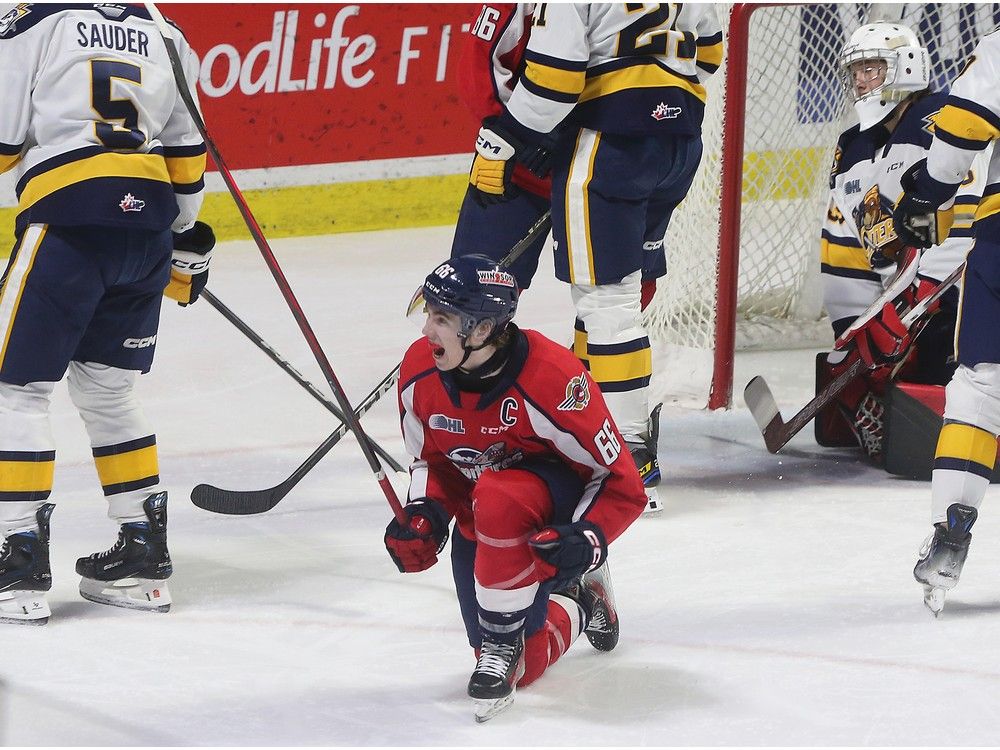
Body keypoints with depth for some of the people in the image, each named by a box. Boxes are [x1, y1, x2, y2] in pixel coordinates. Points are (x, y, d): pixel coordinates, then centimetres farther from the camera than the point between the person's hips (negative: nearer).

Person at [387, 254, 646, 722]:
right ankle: (576, 606, 35)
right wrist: (424, 514, -13)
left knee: (497, 499, -42)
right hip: (478, 522, 6)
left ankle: (503, 642, -21)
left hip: (556, 505, -6)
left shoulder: (552, 380, -31)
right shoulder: (419, 373, -13)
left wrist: (585, 542, -36)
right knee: (526, 666, 0)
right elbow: (431, 460, 6)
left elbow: (621, 483, -22)